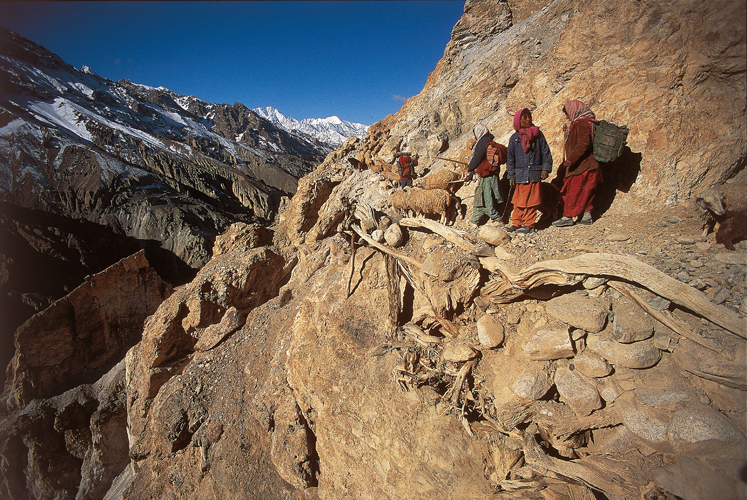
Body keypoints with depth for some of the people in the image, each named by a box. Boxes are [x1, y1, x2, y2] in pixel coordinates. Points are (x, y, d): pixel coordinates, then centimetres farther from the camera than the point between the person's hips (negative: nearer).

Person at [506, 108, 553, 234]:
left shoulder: (538, 134, 6)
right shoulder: (514, 138, 5)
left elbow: (545, 152, 8)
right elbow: (510, 158, 8)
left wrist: (546, 168, -2)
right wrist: (511, 175, 3)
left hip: (535, 175, 0)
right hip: (520, 175, 0)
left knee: (532, 201, 2)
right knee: (519, 201, 3)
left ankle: (529, 224, 10)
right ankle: (516, 223, 15)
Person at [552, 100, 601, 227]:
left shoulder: (582, 123, -15)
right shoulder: (580, 123, 17)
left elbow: (583, 144, -27)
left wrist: (570, 159, -30)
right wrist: (568, 131, 20)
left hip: (581, 166, -10)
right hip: (585, 165, 10)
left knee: (572, 190, -5)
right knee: (585, 192, 12)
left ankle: (568, 217, -1)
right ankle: (587, 215, 17)